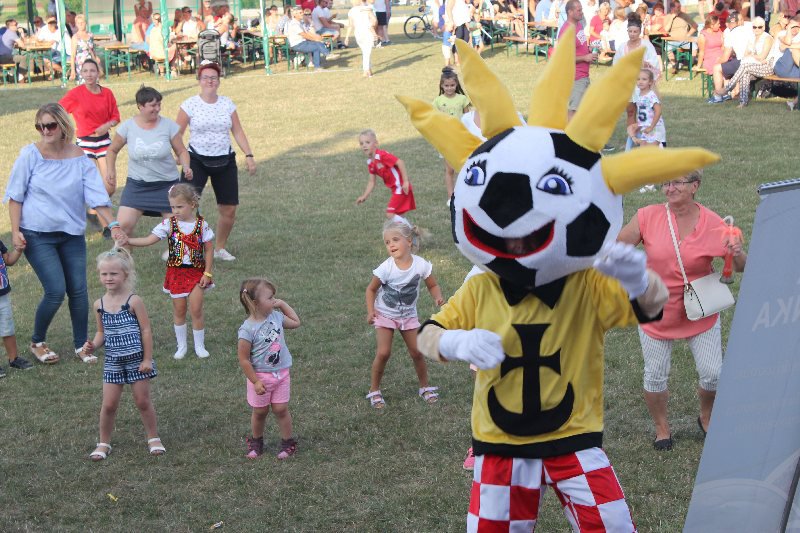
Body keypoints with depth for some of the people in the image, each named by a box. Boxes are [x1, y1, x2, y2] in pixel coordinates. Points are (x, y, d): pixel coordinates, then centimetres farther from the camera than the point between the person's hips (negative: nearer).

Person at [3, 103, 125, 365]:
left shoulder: (79, 157, -3)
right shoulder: (31, 154, -9)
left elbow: (97, 195, -6)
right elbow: (15, 196, -4)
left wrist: (113, 225, -16)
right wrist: (15, 231, -10)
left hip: (72, 234, 3)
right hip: (38, 235, -3)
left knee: (78, 290, 2)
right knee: (56, 291, -9)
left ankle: (81, 345, 20)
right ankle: (37, 342, 14)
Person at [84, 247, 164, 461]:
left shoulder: (133, 301, -12)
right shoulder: (99, 304, 1)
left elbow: (146, 330, -9)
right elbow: (102, 332, 13)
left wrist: (147, 358, -11)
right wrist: (93, 345, -8)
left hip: (136, 359, -3)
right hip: (112, 361, 3)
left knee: (143, 401, 7)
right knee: (109, 404, 4)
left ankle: (153, 438, 24)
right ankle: (104, 443, 20)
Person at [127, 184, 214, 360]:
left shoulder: (201, 225, -7)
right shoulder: (169, 224, -5)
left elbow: (209, 249, -2)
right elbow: (149, 240, -10)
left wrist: (207, 273, -6)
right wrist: (127, 241, -22)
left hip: (196, 272, -2)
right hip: (176, 272, 2)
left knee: (196, 309, -2)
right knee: (179, 311, 9)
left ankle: (199, 346, 14)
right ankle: (181, 346, 22)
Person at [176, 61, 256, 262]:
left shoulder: (227, 104, 5)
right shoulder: (189, 105, -4)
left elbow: (238, 132, 7)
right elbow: (177, 134, -3)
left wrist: (249, 155, -2)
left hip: (225, 161, 3)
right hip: (197, 160, -3)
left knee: (229, 209, 4)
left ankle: (220, 248, 25)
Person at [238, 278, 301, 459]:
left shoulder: (276, 316, -3)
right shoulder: (248, 329, -22)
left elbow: (296, 323, 17)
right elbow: (244, 360, -17)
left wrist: (283, 304, 6)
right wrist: (255, 382, -16)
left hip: (281, 374, 4)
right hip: (261, 376, -4)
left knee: (281, 409, 6)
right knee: (260, 411, 12)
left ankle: (288, 442, 21)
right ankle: (256, 442, 34)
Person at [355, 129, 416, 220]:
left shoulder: (382, 155, -19)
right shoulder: (370, 163, 7)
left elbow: (400, 162, -25)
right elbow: (372, 181, 15)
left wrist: (405, 181, -27)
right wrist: (364, 196, 8)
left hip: (401, 187, -9)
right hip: (395, 189, 9)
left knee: (390, 214, -13)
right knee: (394, 215, 13)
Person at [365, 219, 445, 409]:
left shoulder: (421, 265, -19)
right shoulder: (386, 268, -23)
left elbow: (433, 285, -3)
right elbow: (371, 289, -8)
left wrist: (438, 298, -23)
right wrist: (370, 311, -16)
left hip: (408, 315, 2)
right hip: (385, 315, -2)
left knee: (417, 352, 3)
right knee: (383, 353, -11)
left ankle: (425, 387, 25)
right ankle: (374, 391, 6)